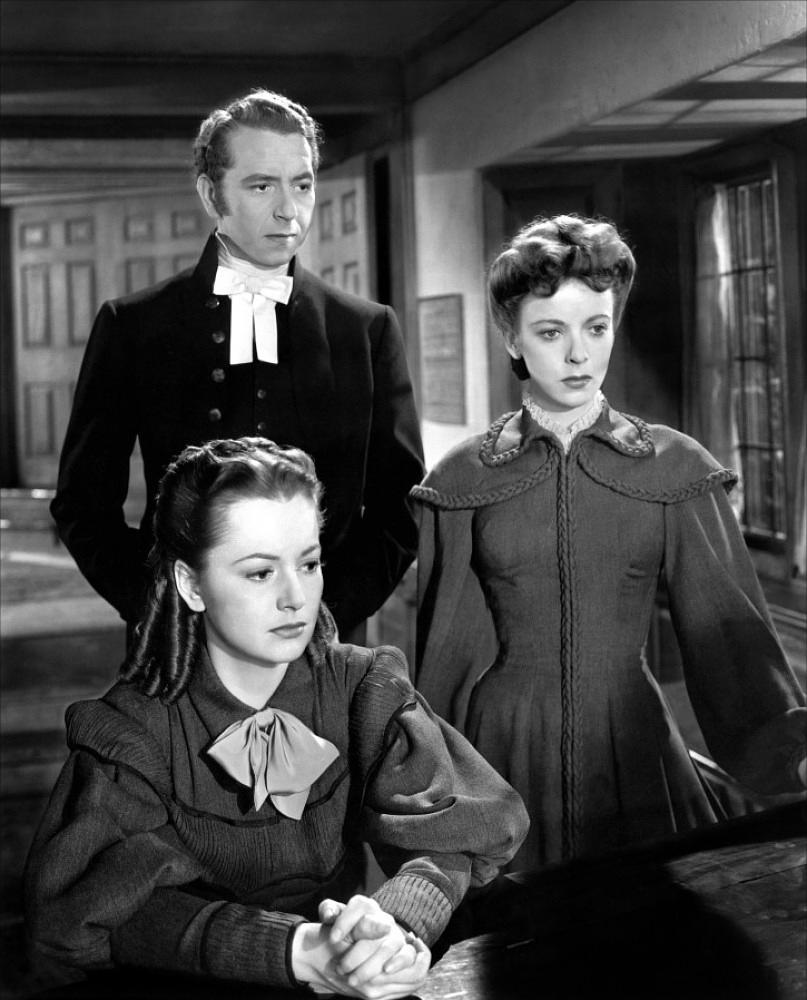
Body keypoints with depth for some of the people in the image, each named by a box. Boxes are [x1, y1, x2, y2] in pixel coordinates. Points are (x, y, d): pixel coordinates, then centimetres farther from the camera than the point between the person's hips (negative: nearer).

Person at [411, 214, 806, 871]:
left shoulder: (676, 469, 0)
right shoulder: (464, 480, 1)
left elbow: (728, 627, -3)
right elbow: (448, 652, 5)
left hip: (634, 747, 0)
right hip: (505, 746, 0)